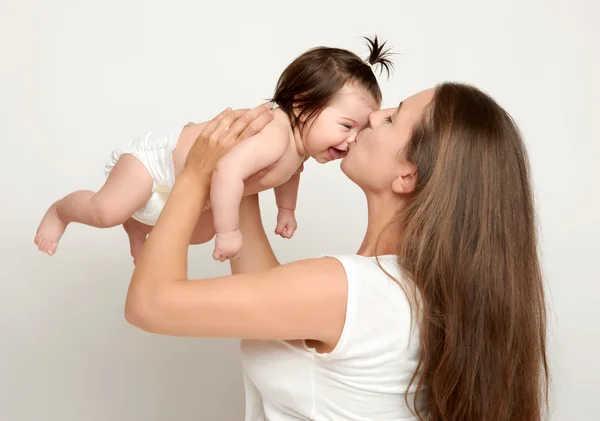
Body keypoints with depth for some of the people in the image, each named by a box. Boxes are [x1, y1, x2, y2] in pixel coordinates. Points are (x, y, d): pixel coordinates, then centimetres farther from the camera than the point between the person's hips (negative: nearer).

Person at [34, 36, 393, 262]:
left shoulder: (304, 144, -8)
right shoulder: (274, 135, -40)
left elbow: (288, 173, 16)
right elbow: (228, 171, -52)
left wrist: (286, 210, 16)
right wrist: (229, 231, -44)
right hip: (159, 156, -9)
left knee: (204, 232, 25)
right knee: (106, 211, -20)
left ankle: (138, 225, 43)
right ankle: (59, 211, 14)